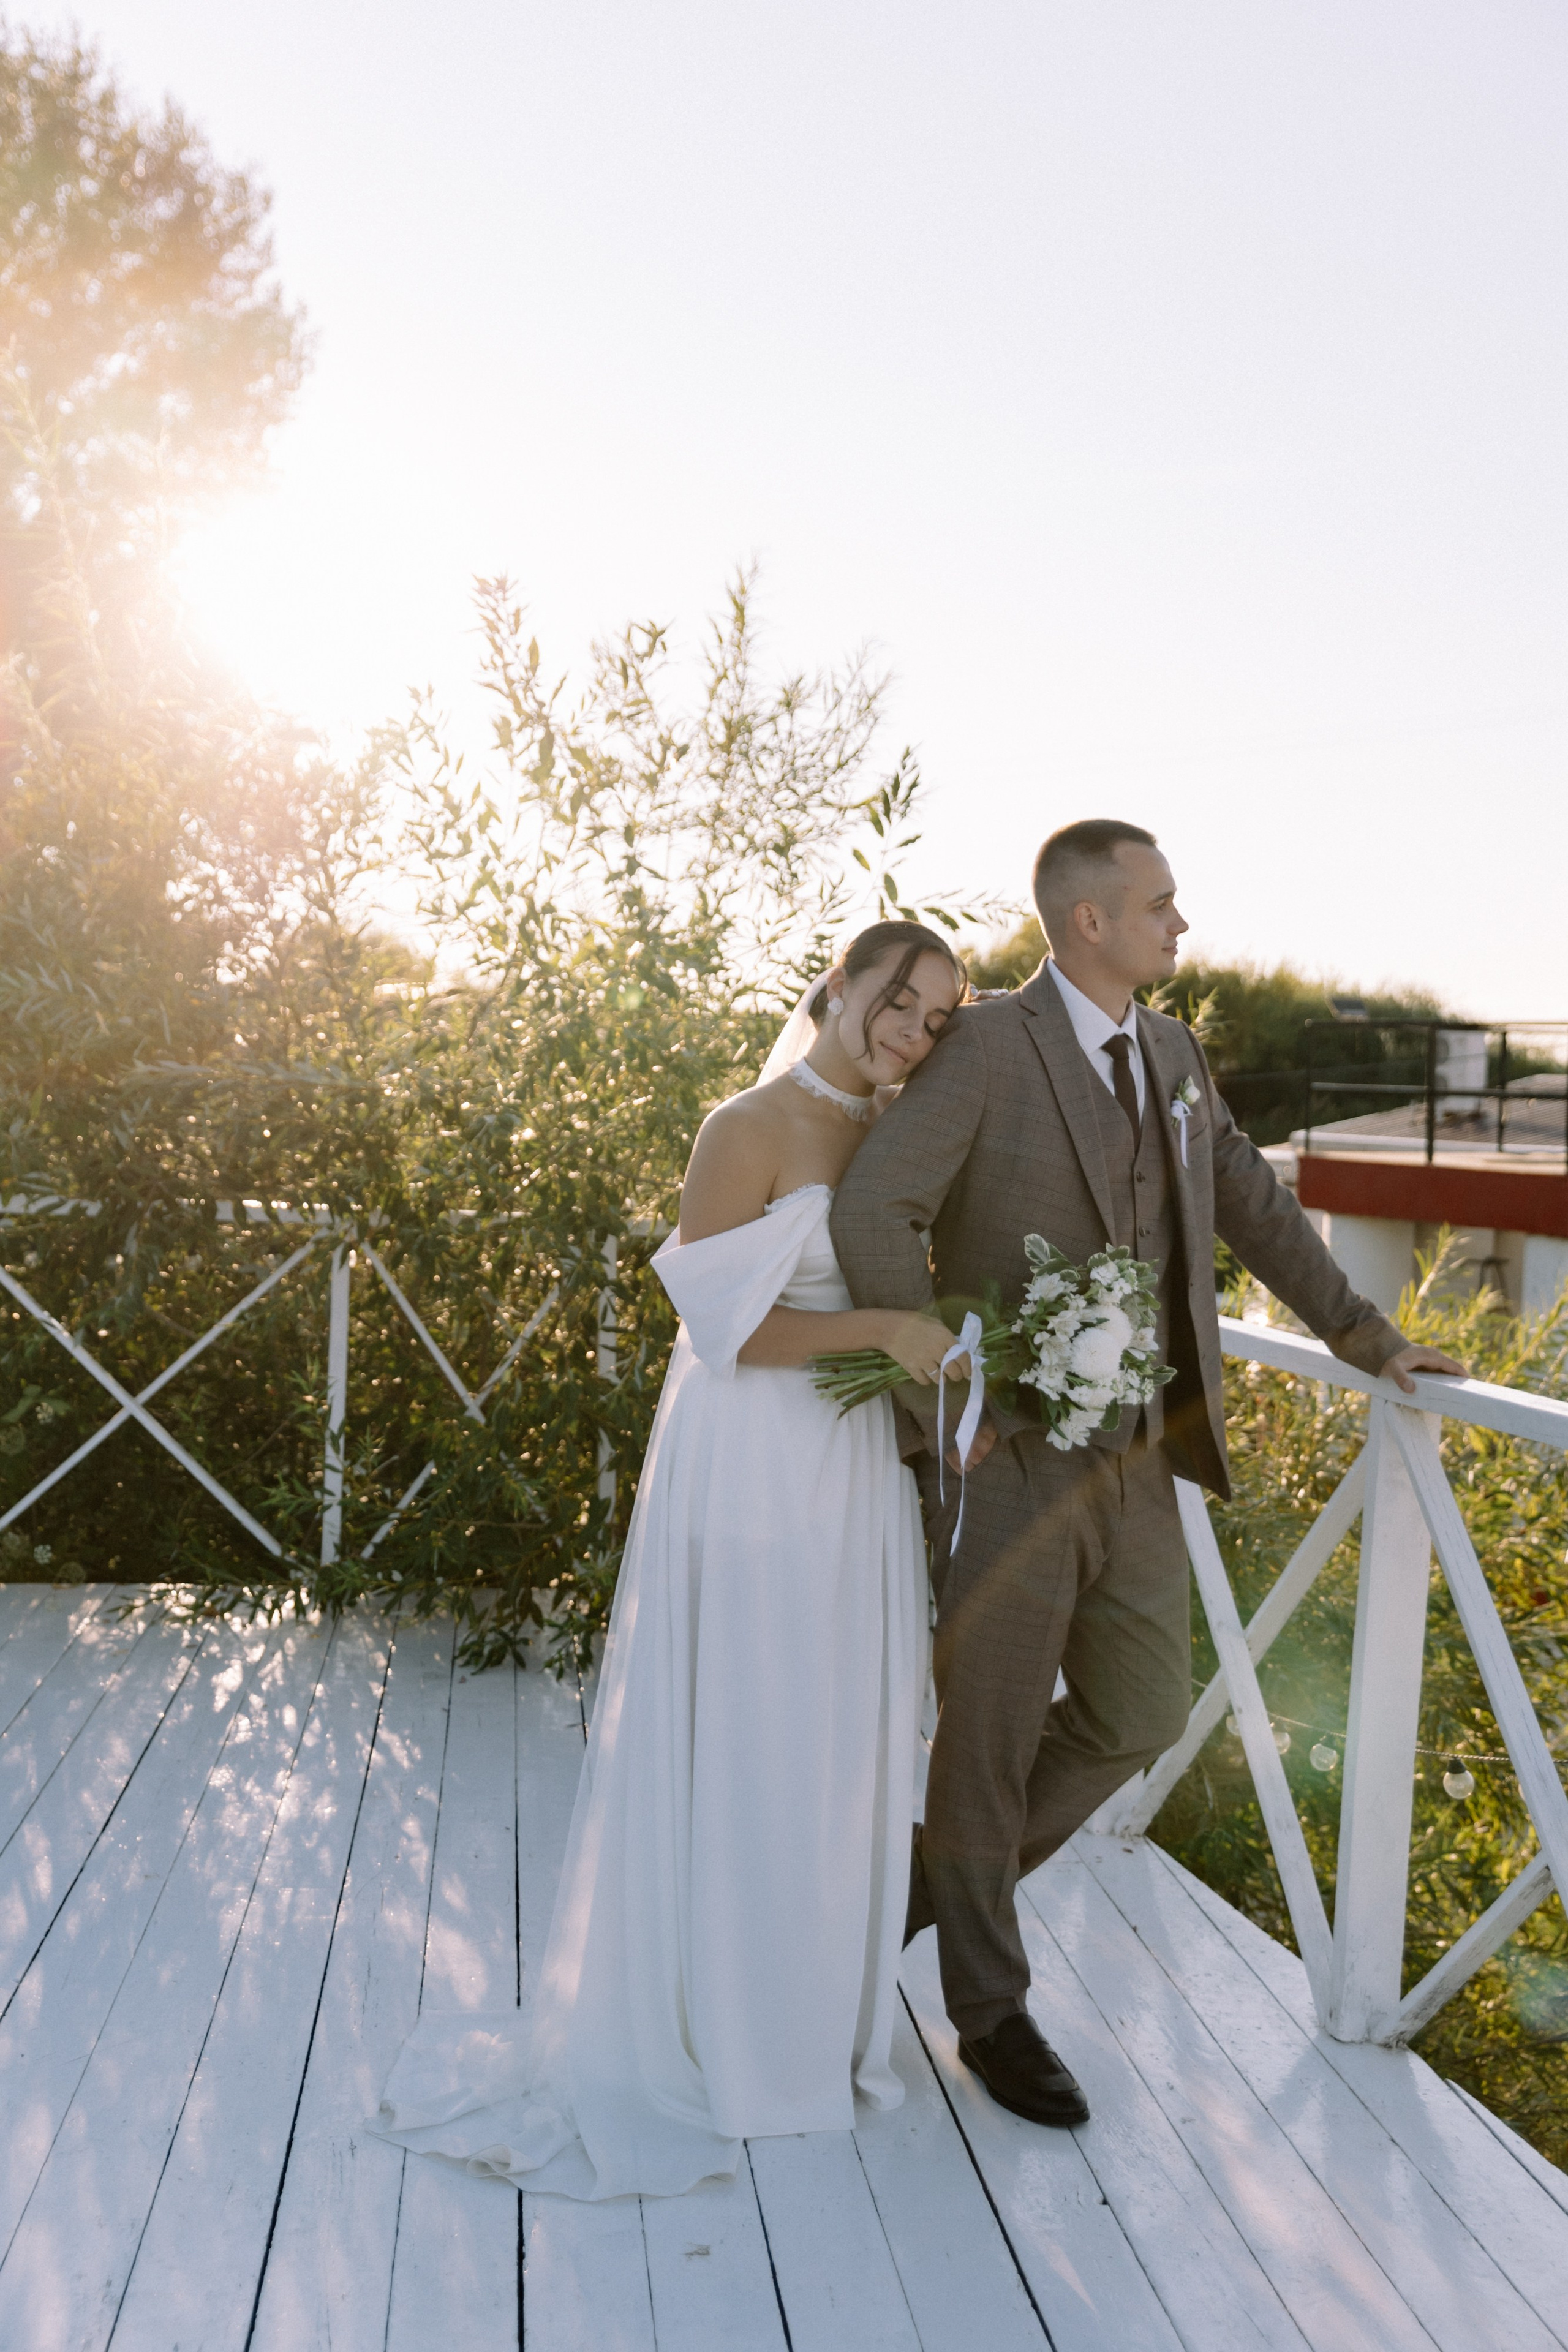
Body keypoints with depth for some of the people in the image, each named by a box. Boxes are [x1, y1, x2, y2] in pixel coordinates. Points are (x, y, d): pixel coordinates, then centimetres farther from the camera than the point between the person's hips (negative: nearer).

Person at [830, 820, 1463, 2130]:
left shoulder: (1176, 1058, 11)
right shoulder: (988, 1050, -13)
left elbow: (1256, 1209, 19)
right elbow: (875, 1216, -22)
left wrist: (1368, 1339, 19)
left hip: (1136, 1463, 7)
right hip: (1009, 1464, -7)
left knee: (1142, 1715, 16)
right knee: (993, 1740, 7)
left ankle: (934, 1876, 37)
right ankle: (991, 2007, 29)